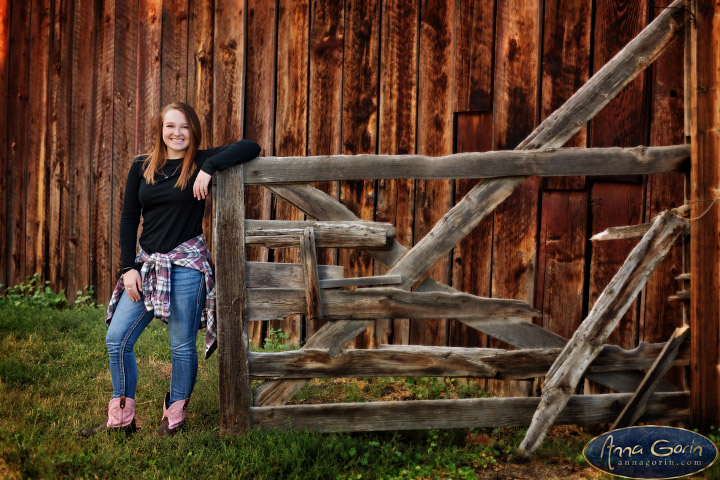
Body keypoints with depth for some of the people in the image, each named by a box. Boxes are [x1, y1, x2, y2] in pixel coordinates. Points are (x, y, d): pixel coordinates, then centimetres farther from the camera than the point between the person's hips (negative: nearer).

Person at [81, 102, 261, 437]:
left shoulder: (201, 163, -1)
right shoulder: (141, 167, 7)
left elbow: (251, 147, -10)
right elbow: (129, 220, 9)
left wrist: (210, 168, -20)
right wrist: (128, 267, 1)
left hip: (186, 264, -4)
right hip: (148, 263, 4)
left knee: (182, 346, 2)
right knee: (116, 339, 2)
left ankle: (175, 416, 20)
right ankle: (121, 419, 16)